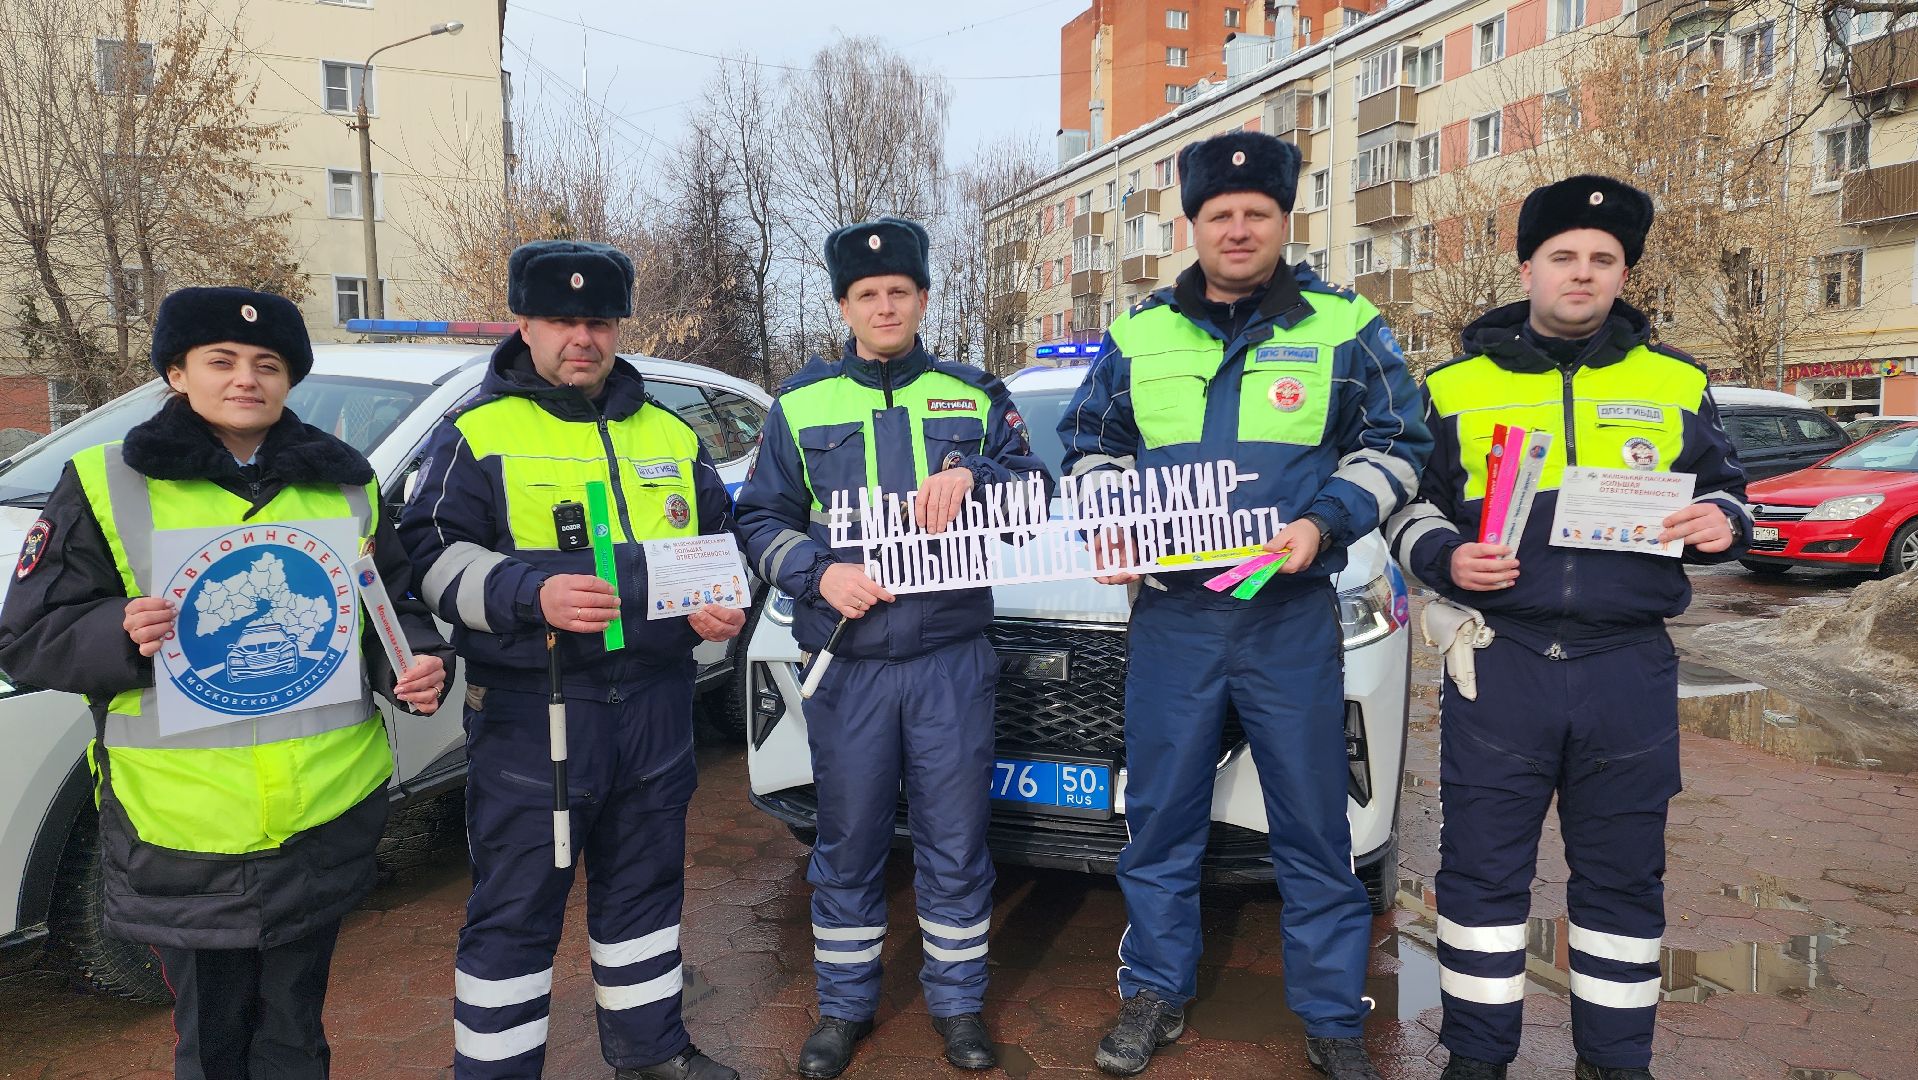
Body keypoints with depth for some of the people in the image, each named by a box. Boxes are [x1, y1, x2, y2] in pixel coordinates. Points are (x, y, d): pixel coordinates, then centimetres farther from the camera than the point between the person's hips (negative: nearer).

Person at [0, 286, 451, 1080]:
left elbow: (396, 604, 11)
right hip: (184, 838, -2)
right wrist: (121, 633, -20)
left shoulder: (345, 485, 6)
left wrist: (414, 664, -9)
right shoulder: (106, 486, -1)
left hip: (327, 821, 2)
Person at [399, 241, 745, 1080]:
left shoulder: (670, 434, 12)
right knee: (516, 907, 4)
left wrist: (721, 604, -1)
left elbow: (720, 539, 20)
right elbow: (432, 555, -7)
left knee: (645, 883, 18)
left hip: (654, 703, 5)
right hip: (529, 708, -4)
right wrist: (532, 594, -23)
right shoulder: (476, 433, -1)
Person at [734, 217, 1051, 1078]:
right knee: (848, 845, 10)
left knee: (954, 845, 7)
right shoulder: (801, 402, 8)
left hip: (953, 660, 0)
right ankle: (845, 1005, 28)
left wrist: (972, 476, -16)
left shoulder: (975, 396, 9)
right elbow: (761, 520, 7)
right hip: (846, 661, 0)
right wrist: (820, 573, -11)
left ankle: (958, 1002, 26)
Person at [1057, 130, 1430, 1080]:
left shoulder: (1343, 325, 2)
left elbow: (1397, 445, 5)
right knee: (1159, 819, 10)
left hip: (1292, 615, -1)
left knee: (1312, 825, 6)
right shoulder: (1138, 333, 8)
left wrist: (1324, 523, -11)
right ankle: (1156, 995, 28)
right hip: (1169, 614, 2)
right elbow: (1091, 445, 17)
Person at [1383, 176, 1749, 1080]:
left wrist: (1723, 521, -4)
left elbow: (1723, 489, 19)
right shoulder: (1456, 387, 6)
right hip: (1500, 662, -1)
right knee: (1483, 867, 5)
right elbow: (1408, 504, 10)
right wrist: (1444, 556, -10)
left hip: (1630, 670, 2)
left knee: (1623, 875, 12)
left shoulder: (1675, 384, 10)